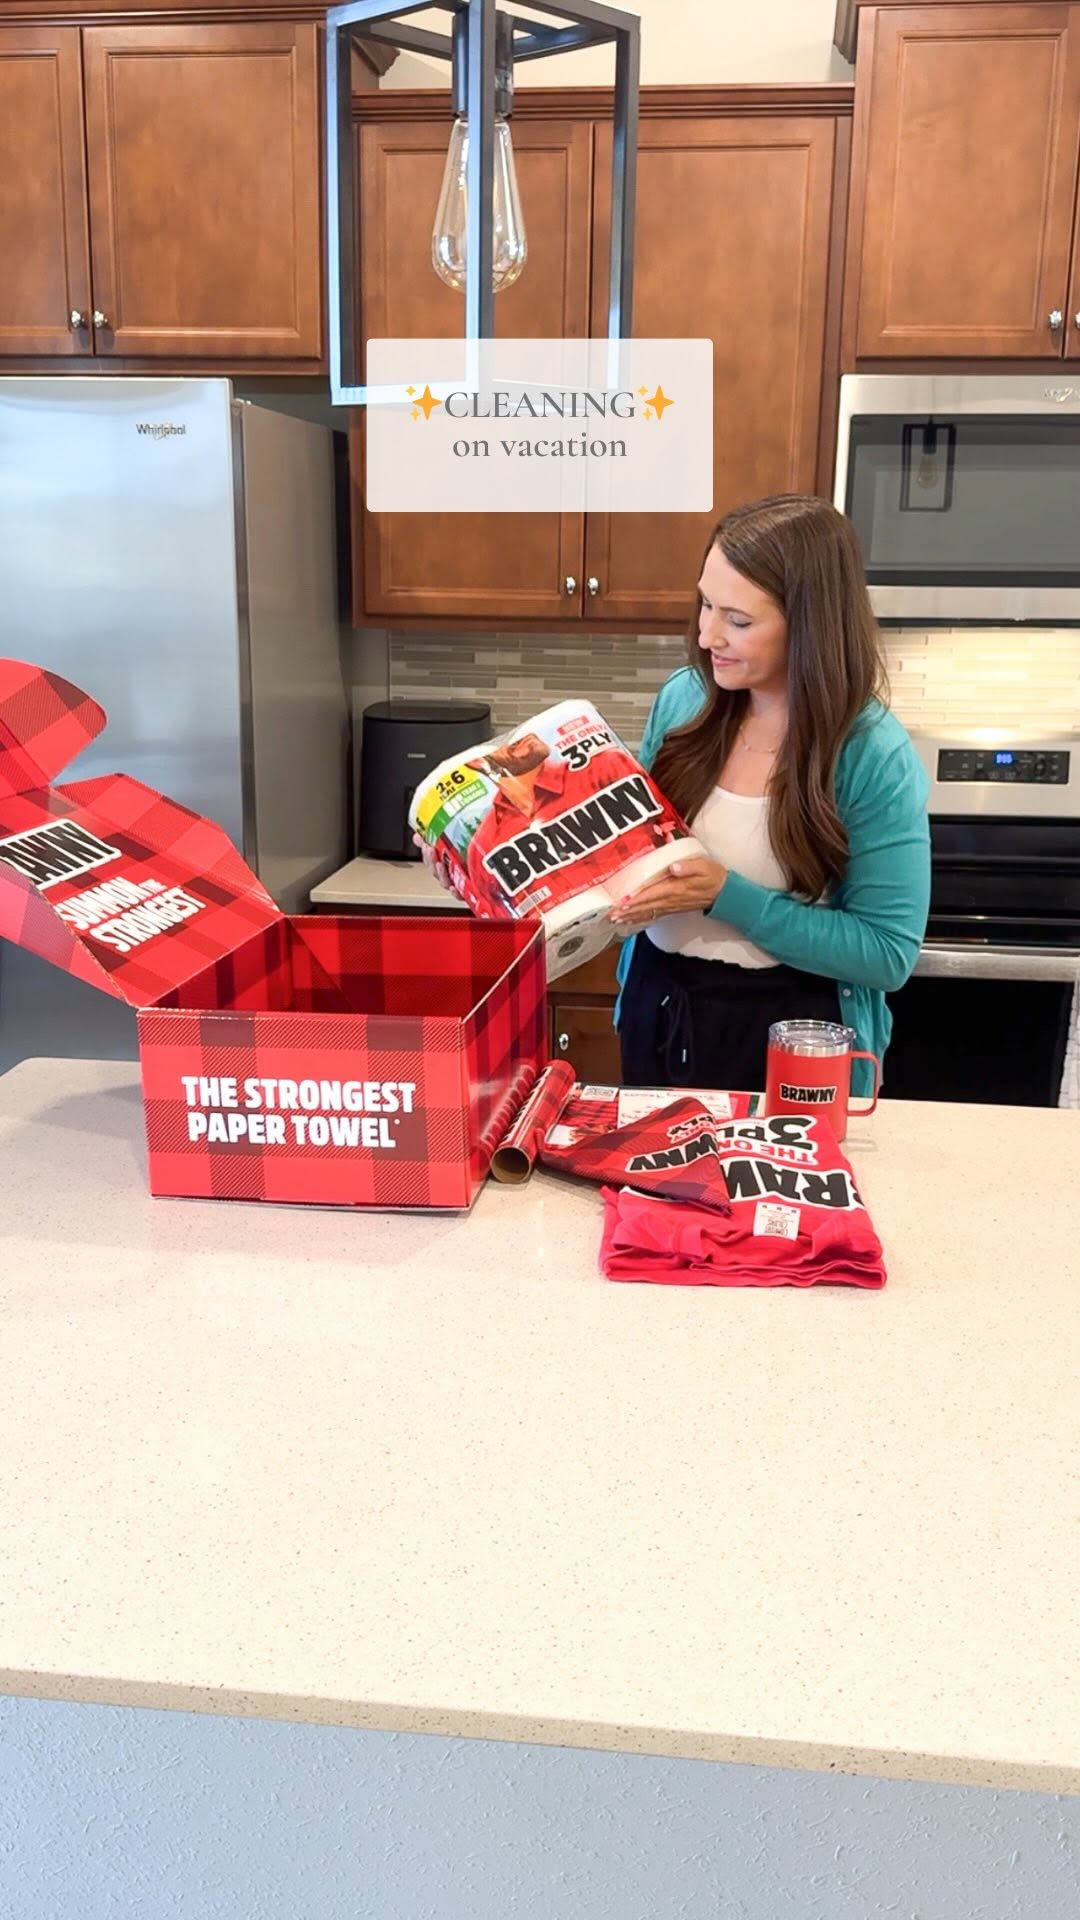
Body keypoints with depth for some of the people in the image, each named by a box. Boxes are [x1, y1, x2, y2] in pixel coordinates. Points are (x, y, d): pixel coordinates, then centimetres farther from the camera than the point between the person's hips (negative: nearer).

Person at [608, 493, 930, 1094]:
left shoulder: (877, 757, -19)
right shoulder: (685, 698, -5)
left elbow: (889, 954, -19)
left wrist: (725, 895, -25)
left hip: (789, 1038, -5)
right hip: (658, 1010, 5)